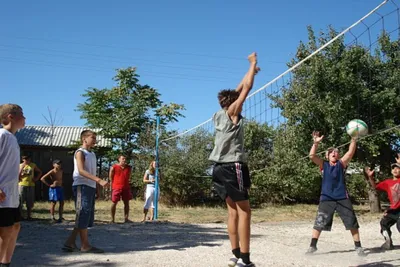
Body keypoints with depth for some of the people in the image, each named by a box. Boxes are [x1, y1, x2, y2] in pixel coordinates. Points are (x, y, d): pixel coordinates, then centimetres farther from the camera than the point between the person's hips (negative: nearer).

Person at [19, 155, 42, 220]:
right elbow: (18, 175, -8)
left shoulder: (33, 165, 7)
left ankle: (29, 216, 14)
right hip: (22, 185, -2)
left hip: (31, 185, 2)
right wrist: (22, 168, -16)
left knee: (30, 202, 6)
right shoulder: (20, 165, 1)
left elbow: (40, 172, 18)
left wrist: (36, 178, 5)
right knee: (20, 201, -5)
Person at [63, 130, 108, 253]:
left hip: (91, 187, 9)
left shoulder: (92, 154, 20)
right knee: (83, 215, -6)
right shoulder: (80, 152, -5)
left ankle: (70, 243, 14)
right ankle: (85, 245, -1)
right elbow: (81, 171, -18)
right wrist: (99, 180, -27)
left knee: (88, 216, 8)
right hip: (81, 186, -9)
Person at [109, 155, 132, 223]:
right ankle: (112, 219, 7)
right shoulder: (114, 167, -4)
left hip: (126, 188, 4)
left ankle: (126, 218, 10)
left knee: (126, 203, 4)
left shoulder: (129, 168, 6)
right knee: (114, 203, 1)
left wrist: (126, 185, 12)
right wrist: (112, 187, 1)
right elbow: (110, 178, 2)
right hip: (116, 188, -3)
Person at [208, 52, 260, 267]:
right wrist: (253, 63, 11)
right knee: (244, 211, -6)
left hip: (221, 167, 9)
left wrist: (251, 71, 33)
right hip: (233, 166, -9)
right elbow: (246, 89, -2)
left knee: (233, 210, 11)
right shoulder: (232, 112, -5)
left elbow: (237, 91, 25)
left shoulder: (219, 115, 14)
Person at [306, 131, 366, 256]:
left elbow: (350, 153, -7)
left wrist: (354, 140, -20)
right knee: (318, 223, 2)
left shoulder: (342, 163, 7)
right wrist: (316, 143, -17)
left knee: (352, 223, 4)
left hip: (342, 198, 0)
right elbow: (312, 156, -5)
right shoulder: (323, 165, 8)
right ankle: (312, 246, 12)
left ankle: (358, 247, 17)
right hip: (326, 199, 0)